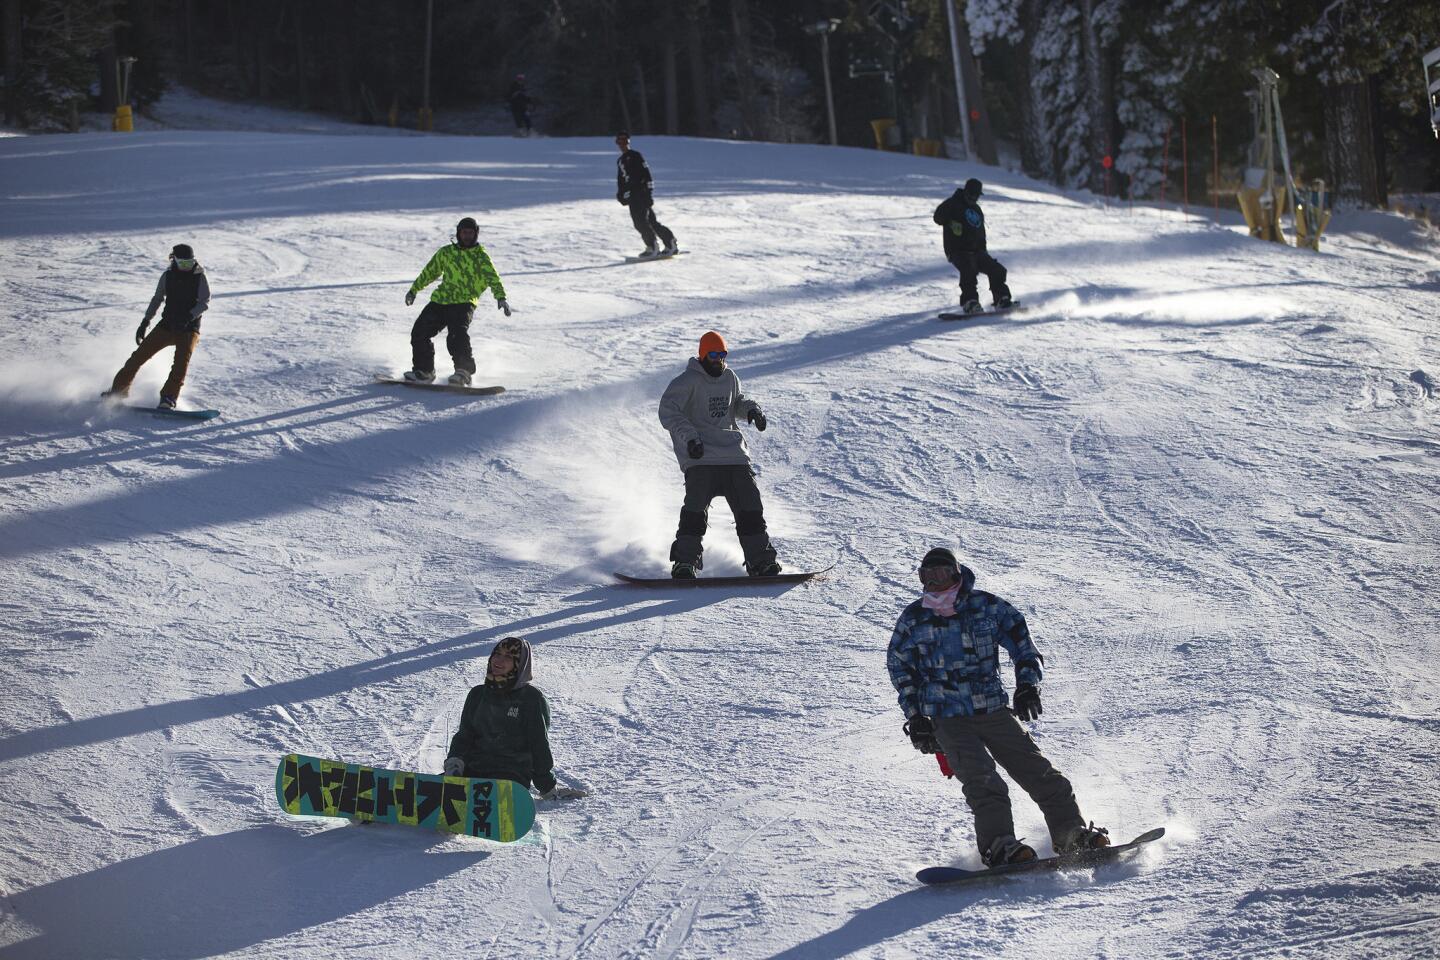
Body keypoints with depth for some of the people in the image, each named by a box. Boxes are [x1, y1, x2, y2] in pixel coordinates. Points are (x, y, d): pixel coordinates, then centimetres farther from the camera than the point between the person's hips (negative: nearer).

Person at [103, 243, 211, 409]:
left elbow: (205, 301, -14)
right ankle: (119, 389, 14)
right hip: (167, 325, 3)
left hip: (189, 328, -3)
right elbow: (157, 299, 16)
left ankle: (168, 398, -28)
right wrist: (145, 322, 12)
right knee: (139, 355, -1)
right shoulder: (168, 276, 4)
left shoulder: (200, 277, -5)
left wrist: (188, 317, -29)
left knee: (182, 360, -27)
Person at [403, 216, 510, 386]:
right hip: (440, 300, 5)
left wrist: (501, 297, -27)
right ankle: (424, 371, 10)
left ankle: (464, 372, -27)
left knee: (457, 335, -28)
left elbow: (493, 278, -10)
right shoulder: (446, 252, 14)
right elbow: (430, 272, 28)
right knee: (419, 332, -2)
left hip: (464, 302, -5)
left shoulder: (481, 256, 2)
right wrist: (414, 289, 35)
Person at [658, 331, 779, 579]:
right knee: (696, 505, -17)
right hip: (700, 456, -5)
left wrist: (751, 409, 9)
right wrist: (689, 436, -26)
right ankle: (685, 562, -10)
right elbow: (668, 411, -14)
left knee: (750, 507, 1)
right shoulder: (688, 381, -6)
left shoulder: (730, 377, 13)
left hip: (733, 455, 6)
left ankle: (760, 561, 8)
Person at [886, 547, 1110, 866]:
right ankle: (998, 845, -26)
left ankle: (1072, 834, 7)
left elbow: (1022, 644, 6)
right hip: (947, 717, -2)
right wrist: (915, 717, 4)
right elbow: (901, 670, 11)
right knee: (982, 781, -21)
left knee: (1037, 771, -1)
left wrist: (1028, 685, -7)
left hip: (993, 708, 2)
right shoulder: (913, 620, 2)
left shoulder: (987, 607, 0)